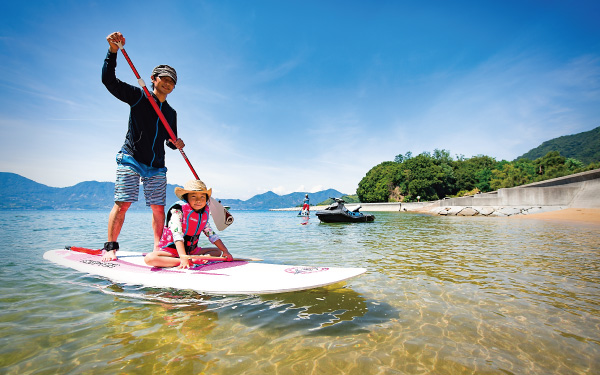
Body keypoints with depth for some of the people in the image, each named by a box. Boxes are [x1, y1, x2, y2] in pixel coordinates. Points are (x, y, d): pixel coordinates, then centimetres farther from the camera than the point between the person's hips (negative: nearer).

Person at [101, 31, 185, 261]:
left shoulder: (171, 113, 16)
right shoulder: (138, 96, 4)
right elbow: (108, 80, -8)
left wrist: (176, 144, -4)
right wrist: (113, 50, -21)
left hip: (156, 166, 4)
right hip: (131, 159, -4)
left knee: (158, 208, 0)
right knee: (122, 203, -8)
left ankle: (159, 248, 8)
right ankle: (110, 248, 2)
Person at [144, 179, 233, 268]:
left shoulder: (205, 211, 0)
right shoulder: (178, 210, -19)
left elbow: (212, 235, 6)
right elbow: (177, 235, -29)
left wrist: (225, 251, -2)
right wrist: (183, 257, -41)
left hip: (191, 251, 6)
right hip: (172, 249, -6)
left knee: (219, 251, 3)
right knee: (149, 258, -33)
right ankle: (193, 261, -36)